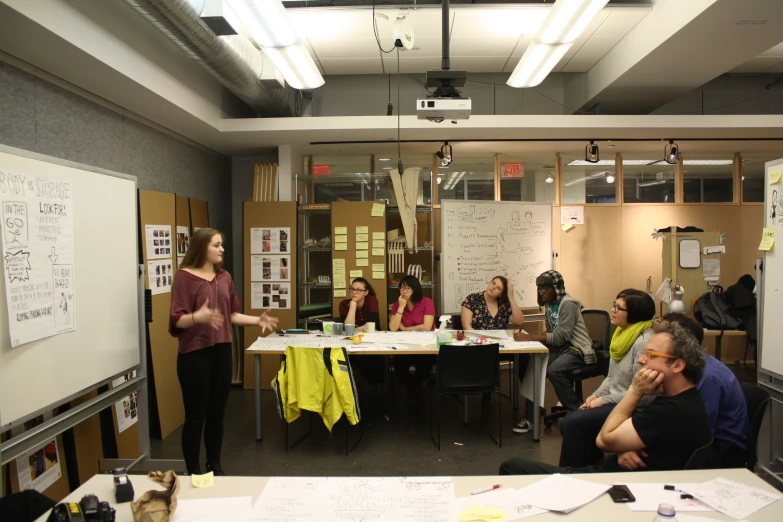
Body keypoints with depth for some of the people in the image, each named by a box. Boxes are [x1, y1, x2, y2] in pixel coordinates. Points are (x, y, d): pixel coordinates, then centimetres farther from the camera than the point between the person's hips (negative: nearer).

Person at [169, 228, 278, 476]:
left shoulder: (225, 277, 9)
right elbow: (178, 320, -14)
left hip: (221, 351, 6)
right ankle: (193, 472, 17)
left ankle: (215, 467, 27)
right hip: (194, 354, -6)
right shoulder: (185, 277, -10)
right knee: (195, 416, 3)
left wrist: (257, 320, 3)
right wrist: (198, 317, -33)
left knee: (217, 414, 14)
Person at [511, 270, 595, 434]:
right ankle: (530, 417, -6)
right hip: (560, 349, 8)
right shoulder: (550, 305, 12)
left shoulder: (568, 304, -14)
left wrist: (530, 338, -28)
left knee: (553, 370, -34)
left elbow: (561, 335, -23)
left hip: (576, 350, -8)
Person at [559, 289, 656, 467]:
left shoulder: (644, 342, -21)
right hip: (614, 402, 9)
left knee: (575, 422, -19)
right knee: (566, 423, 0)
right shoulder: (622, 334, 8)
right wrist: (596, 395, 1)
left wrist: (603, 401, -16)